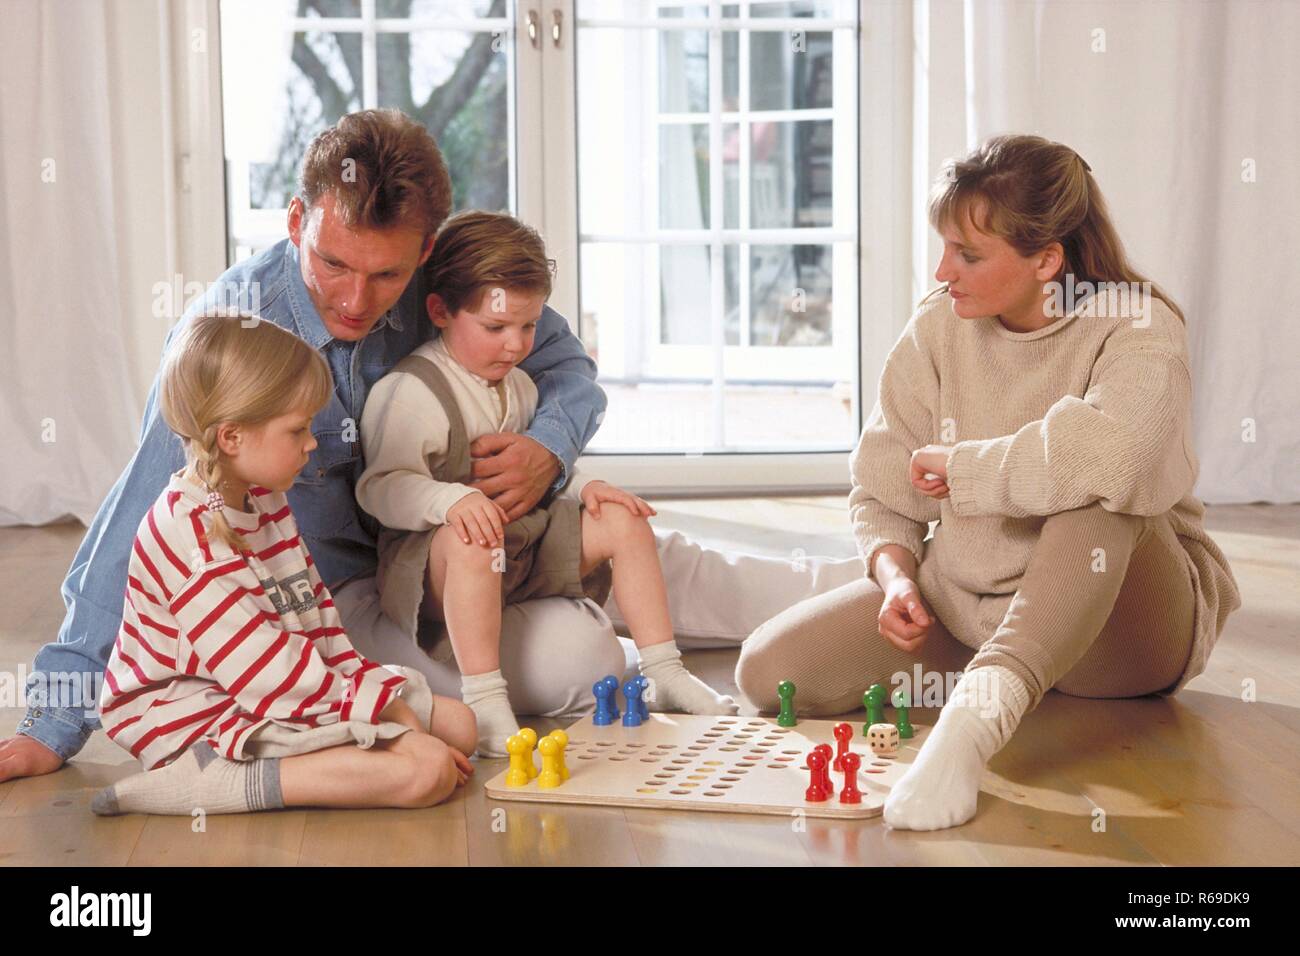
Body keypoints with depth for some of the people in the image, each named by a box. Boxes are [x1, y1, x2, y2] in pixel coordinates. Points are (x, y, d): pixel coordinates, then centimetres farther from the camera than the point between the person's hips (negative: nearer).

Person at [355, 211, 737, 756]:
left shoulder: (518, 387, 14)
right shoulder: (410, 392, -15)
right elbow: (381, 486, -23)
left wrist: (582, 487, 2)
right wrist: (452, 500, -39)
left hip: (523, 552, 8)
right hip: (436, 563, -8)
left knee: (621, 519, 1)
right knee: (472, 541, -41)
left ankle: (663, 673, 3)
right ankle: (484, 702, -41)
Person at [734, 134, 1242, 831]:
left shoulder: (1137, 330, -17)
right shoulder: (936, 328, -3)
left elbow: (1109, 453, -41)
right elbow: (881, 495, 5)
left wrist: (958, 465, -25)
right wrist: (896, 578, -17)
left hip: (1123, 620, -4)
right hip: (963, 603, 4)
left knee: (1101, 492, -38)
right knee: (769, 669, -13)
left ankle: (979, 711, -49)